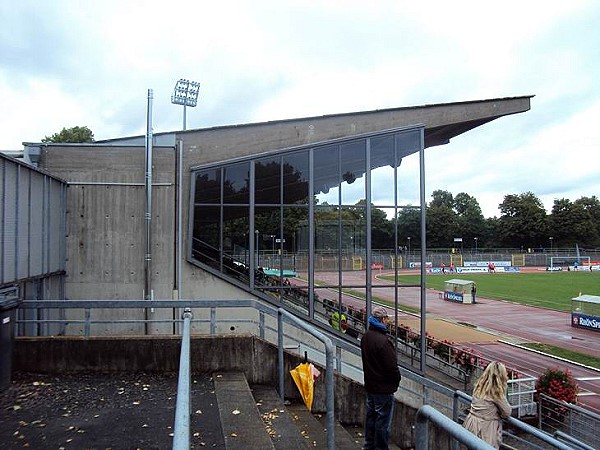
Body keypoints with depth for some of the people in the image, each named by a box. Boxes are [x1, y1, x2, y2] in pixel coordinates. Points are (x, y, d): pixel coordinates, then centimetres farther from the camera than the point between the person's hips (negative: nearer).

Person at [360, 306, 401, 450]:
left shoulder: (365, 337, 2)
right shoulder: (383, 341, -26)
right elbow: (392, 366, -22)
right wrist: (396, 381, -4)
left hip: (369, 385, 9)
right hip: (383, 389, -9)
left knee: (371, 416, 20)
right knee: (382, 420, 5)